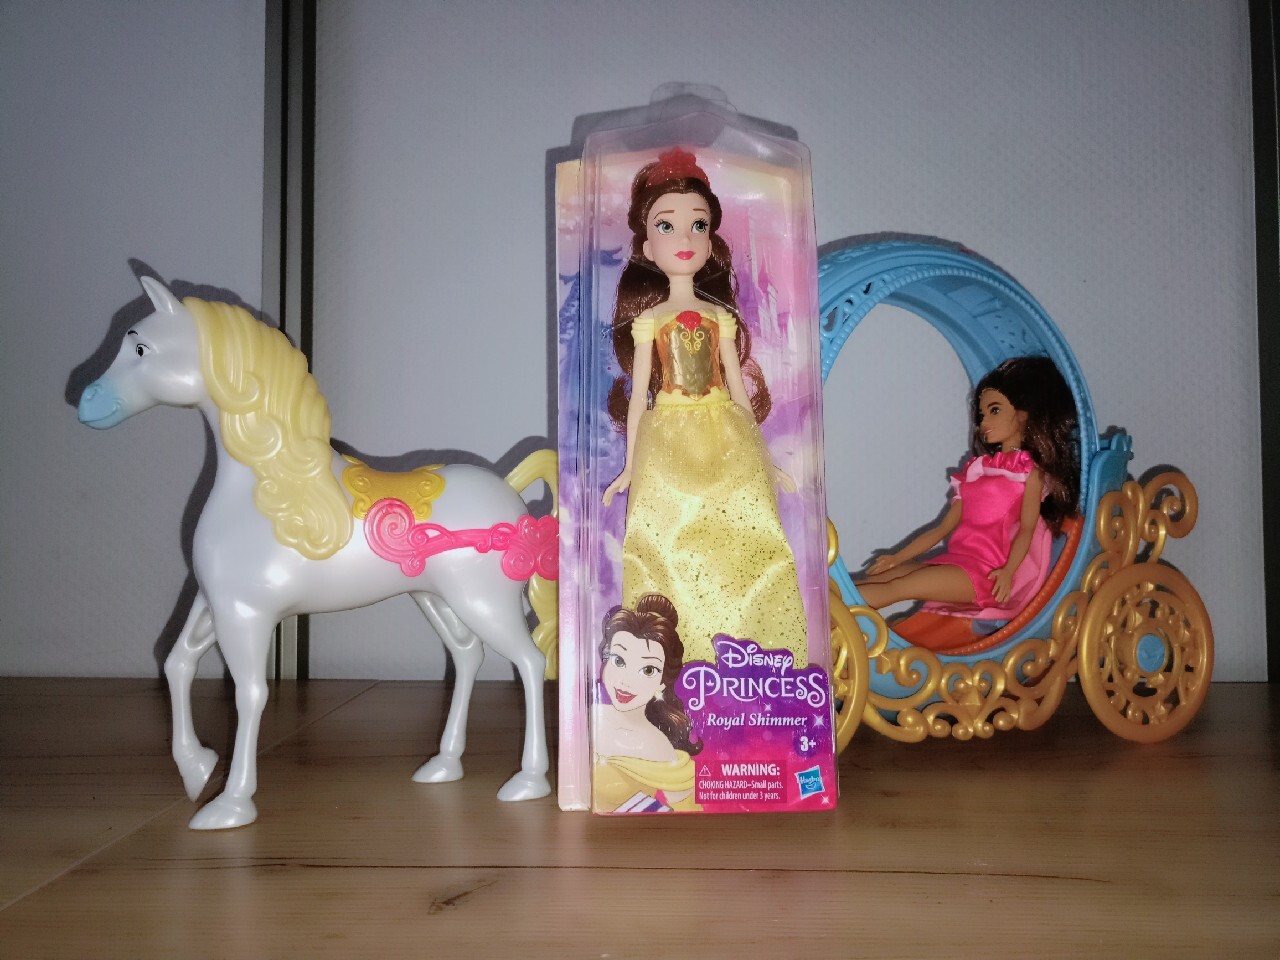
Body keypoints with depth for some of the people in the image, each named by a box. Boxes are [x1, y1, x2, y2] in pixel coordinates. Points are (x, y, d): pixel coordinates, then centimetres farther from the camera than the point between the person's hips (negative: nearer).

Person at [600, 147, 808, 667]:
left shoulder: (721, 316, 8)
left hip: (725, 447, 1)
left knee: (741, 545, -4)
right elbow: (638, 394, 5)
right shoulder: (648, 320, 4)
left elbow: (739, 388, 11)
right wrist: (630, 468, 4)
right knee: (668, 549, -3)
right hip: (668, 449, -1)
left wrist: (762, 459, 10)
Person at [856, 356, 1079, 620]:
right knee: (883, 575, -13)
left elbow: (1027, 528, -9)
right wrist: (897, 558, 13)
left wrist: (1008, 572, -26)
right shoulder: (977, 468, 22)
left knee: (898, 587, -25)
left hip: (988, 571, -7)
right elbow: (944, 527, 20)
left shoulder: (1031, 470, 2)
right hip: (957, 559, 7)